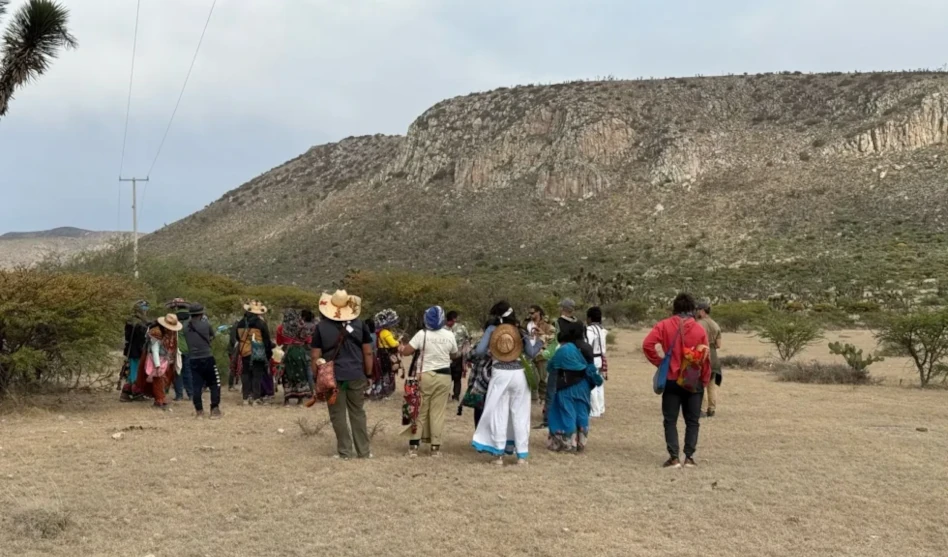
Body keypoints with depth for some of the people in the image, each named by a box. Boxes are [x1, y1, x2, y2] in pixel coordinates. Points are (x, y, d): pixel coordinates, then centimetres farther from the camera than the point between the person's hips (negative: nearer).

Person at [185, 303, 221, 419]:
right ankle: (214, 410, 3)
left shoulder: (186, 328, 2)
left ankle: (199, 411, 10)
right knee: (214, 385, 7)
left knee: (196, 386, 7)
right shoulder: (205, 325, -5)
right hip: (207, 358, -3)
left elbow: (186, 341, 11)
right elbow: (212, 336, 10)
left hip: (194, 360, 3)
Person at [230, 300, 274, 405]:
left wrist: (235, 347, 22)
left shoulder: (241, 322, 5)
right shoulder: (261, 323, -7)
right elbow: (266, 339, -3)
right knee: (257, 374, 1)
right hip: (258, 353, -3)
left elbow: (234, 336, 11)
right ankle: (256, 397, -3)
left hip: (244, 352, 3)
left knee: (245, 373, 11)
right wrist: (269, 352, 6)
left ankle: (246, 397, 8)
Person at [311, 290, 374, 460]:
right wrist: (368, 374, 11)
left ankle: (344, 452, 8)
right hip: (356, 376, 2)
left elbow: (316, 356, -2)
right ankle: (364, 451, 14)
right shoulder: (359, 324, 2)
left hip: (333, 377, -2)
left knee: (338, 415, 6)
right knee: (358, 413, 11)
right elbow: (368, 353, 3)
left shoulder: (321, 327, -2)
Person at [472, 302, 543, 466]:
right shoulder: (520, 331, 0)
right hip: (519, 374, 1)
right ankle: (521, 455, 8)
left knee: (498, 414, 6)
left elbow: (479, 351, -11)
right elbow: (531, 354, -4)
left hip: (499, 374, -1)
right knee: (519, 415, 8)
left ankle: (499, 455, 6)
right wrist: (539, 343, 15)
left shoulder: (492, 330, -3)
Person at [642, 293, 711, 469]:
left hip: (672, 380, -1)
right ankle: (689, 457, 8)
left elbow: (647, 344, -15)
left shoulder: (665, 325, -5)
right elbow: (705, 359, -1)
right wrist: (704, 381, 10)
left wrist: (659, 362, -2)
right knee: (692, 421, 11)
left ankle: (674, 457, 1)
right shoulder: (699, 329, -3)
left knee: (670, 420, 6)